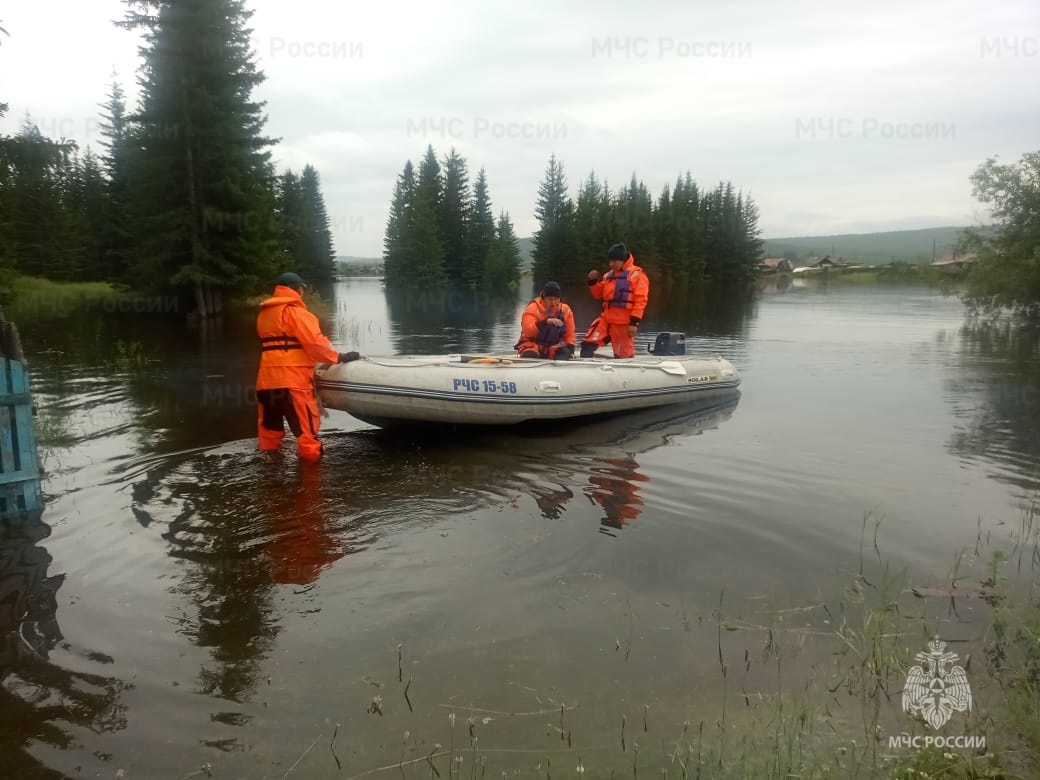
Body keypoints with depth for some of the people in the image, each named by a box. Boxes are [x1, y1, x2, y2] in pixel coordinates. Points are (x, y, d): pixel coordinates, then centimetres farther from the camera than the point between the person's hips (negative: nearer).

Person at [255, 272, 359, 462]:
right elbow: (314, 342, -16)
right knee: (306, 429, -4)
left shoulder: (263, 313, 19)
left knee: (270, 429, 16)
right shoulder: (294, 311, -6)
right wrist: (339, 357, -9)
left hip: (267, 379, 8)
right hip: (293, 379, -8)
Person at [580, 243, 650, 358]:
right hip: (606, 319, 6)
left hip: (624, 323, -6)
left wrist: (634, 322, -18)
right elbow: (599, 294, 23)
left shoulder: (636, 274, -7)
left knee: (624, 356, 0)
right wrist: (593, 281, 4)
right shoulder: (609, 275, 14)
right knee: (588, 344, -3)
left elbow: (640, 300, -13)